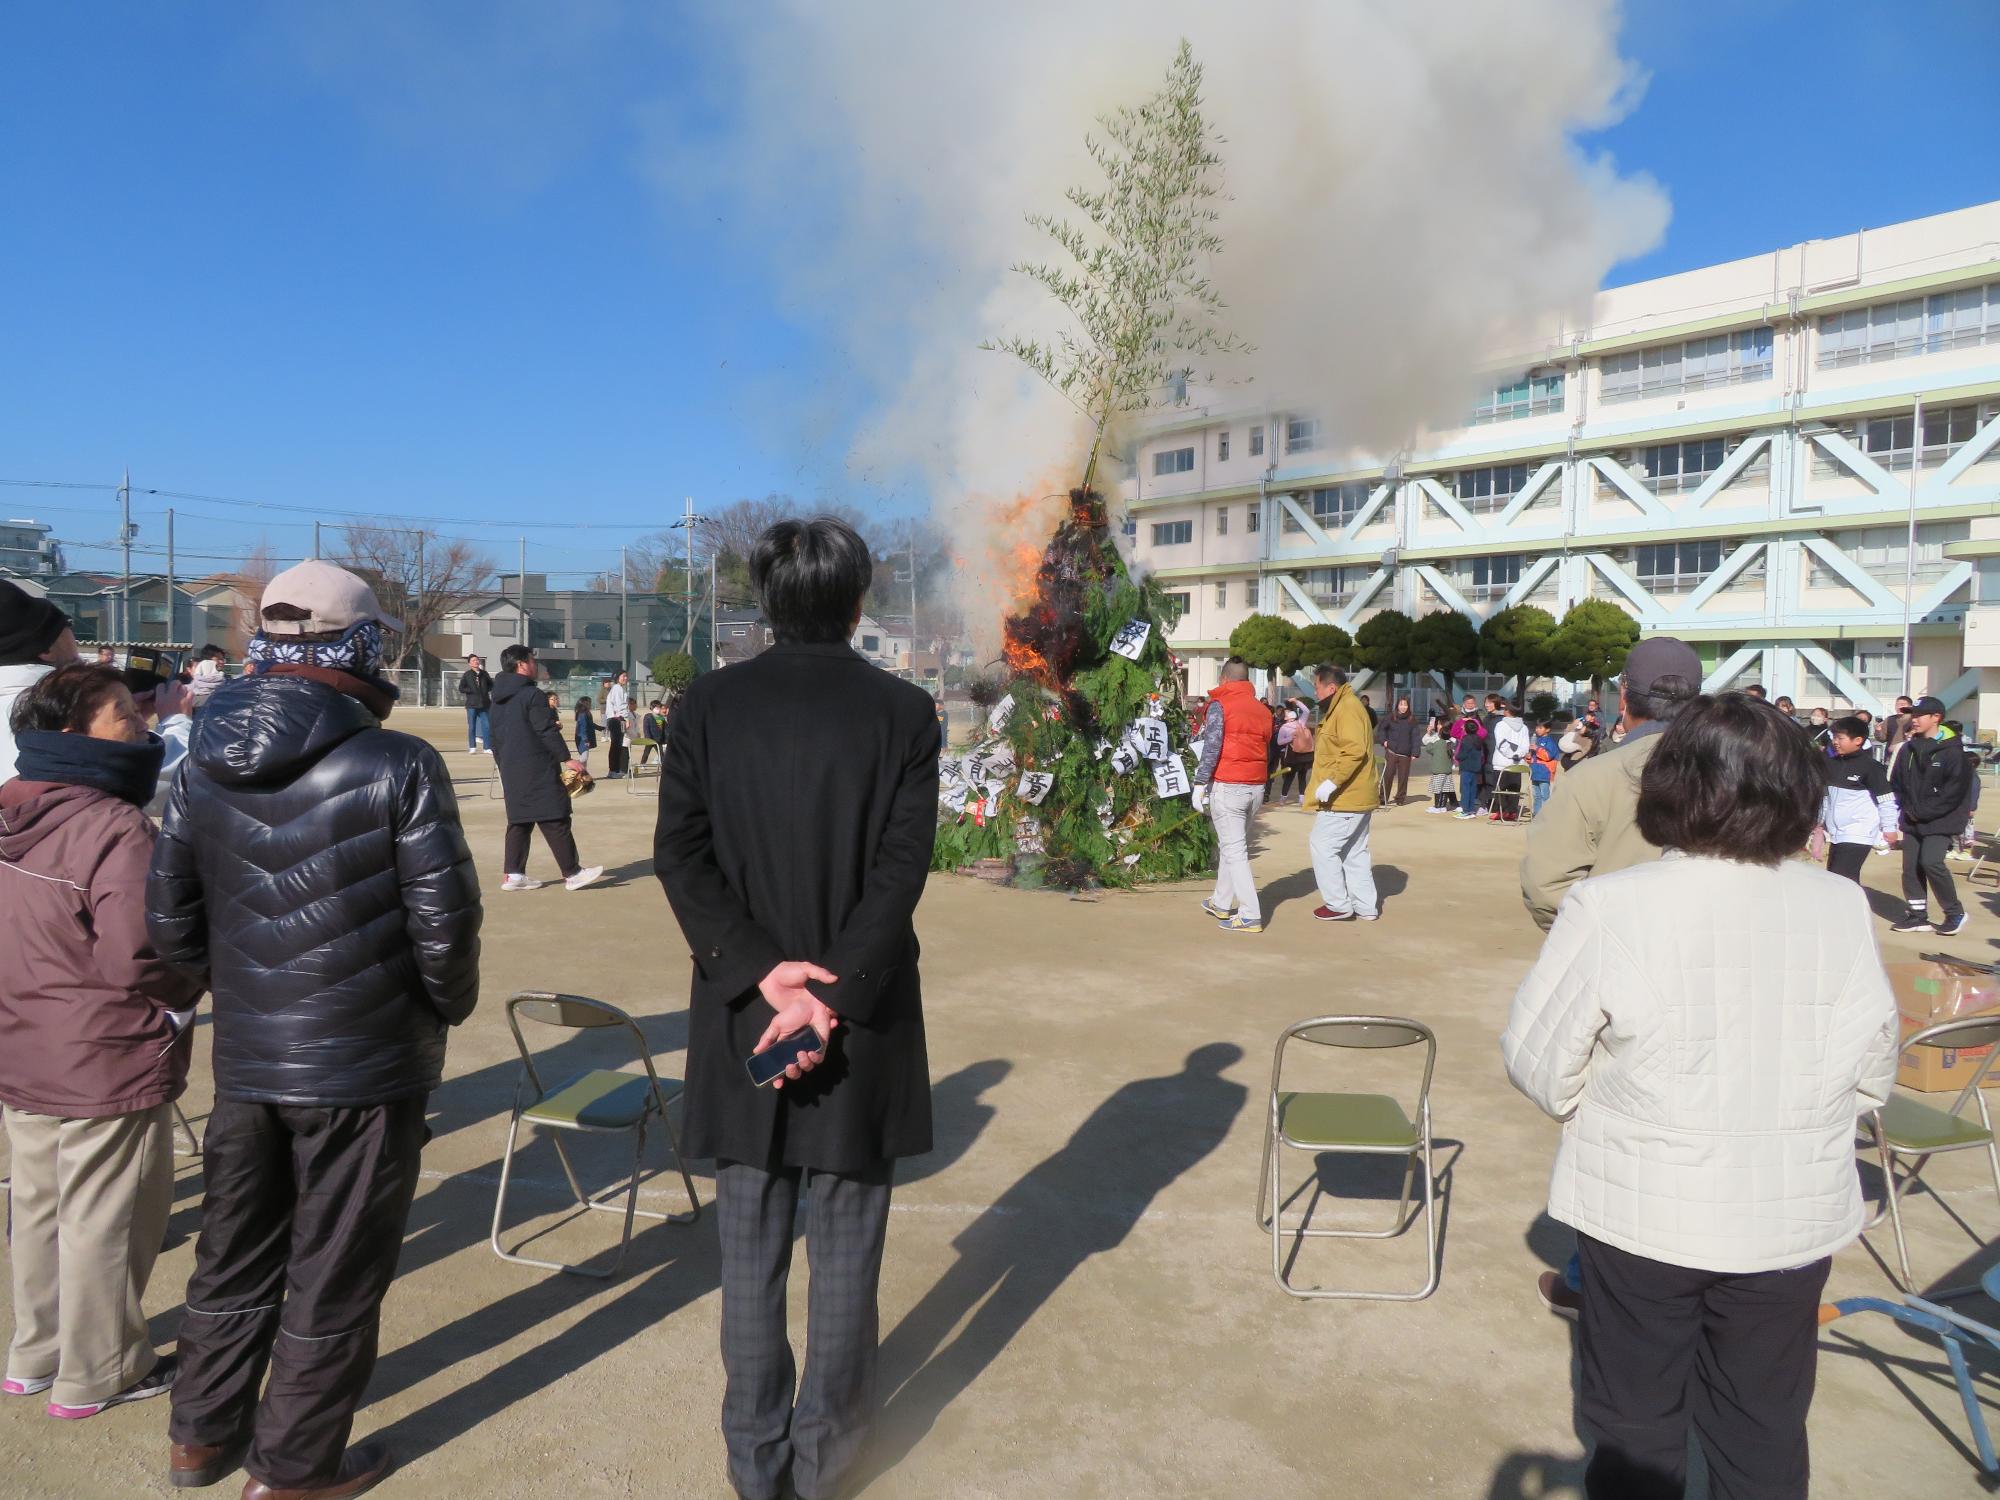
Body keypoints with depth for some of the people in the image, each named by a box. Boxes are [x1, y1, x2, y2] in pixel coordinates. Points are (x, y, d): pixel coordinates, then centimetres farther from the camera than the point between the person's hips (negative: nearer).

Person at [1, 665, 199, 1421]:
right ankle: (98, 1373, 24)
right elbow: (135, 959, -26)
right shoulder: (115, 828, -25)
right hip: (108, 1068, -8)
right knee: (105, 1223, 8)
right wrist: (183, 996, -8)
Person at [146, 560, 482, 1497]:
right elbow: (444, 920, -16)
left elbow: (169, 920, 5)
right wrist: (448, 1007, 3)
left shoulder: (204, 769, 1)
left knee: (236, 1252, 24)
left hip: (244, 1060, 6)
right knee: (334, 1272, 11)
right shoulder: (398, 766, -18)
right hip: (364, 1065, -6)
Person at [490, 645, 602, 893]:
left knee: (519, 821, 12)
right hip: (537, 770, -9)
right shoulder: (533, 696, -12)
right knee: (555, 820, -5)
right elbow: (547, 732, -17)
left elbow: (496, 737, 20)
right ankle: (572, 873, -3)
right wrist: (566, 758, -14)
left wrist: (502, 763, 28)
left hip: (511, 771, 9)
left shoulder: (498, 700, 15)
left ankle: (512, 874, 8)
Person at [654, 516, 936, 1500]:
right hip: (863, 1016, -1)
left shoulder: (708, 705, -2)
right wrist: (828, 993, -14)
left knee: (750, 1245, 15)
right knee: (845, 1244, 14)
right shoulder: (902, 711, -7)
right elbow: (901, 871, -14)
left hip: (742, 1008, 2)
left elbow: (680, 856, -7)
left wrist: (762, 972, -10)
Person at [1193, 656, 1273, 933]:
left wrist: (1200, 784, -10)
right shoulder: (1263, 710, 11)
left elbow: (1211, 748, -13)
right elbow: (1266, 747, 13)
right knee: (1230, 845, 19)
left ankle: (1250, 916, -8)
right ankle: (1222, 903, 30)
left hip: (1227, 786, -6)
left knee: (1234, 850, -4)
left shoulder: (1220, 705, -7)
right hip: (1256, 787, 7)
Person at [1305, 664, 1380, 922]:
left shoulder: (1348, 709, -16)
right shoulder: (1341, 708, 18)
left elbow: (1355, 751, -27)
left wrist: (1332, 782, -29)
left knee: (1322, 845, -6)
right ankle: (1365, 907, 17)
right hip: (1357, 797, 11)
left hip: (1344, 798, -11)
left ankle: (1339, 905, 0)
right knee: (1355, 852, 13)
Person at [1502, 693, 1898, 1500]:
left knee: (1636, 1428, 19)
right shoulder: (1843, 909, -11)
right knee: (1765, 1434, 23)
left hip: (1644, 1211, -2)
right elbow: (1871, 1076, 1)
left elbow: (1537, 1064, -13)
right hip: (1794, 1215, 3)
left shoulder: (1609, 907, -21)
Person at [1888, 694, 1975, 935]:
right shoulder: (1909, 749, 8)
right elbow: (1896, 782, 14)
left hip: (1940, 821, -6)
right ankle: (1917, 915, 16)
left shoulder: (1953, 751, -9)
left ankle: (1955, 913, 1)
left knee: (1931, 862, -16)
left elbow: (1956, 790, -13)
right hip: (1912, 821, 6)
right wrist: (1907, 808, 1)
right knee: (1911, 866, 5)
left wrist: (1924, 812, -14)